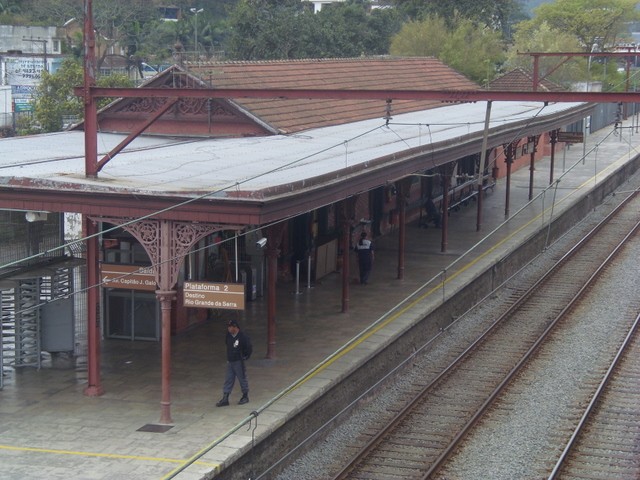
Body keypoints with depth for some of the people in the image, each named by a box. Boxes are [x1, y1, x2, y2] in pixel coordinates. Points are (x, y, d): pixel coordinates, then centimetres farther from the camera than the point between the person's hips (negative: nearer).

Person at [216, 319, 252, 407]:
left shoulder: (243, 337, -16)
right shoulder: (229, 336, 4)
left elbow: (249, 348, -12)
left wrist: (245, 357, -7)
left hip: (239, 362, -6)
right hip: (230, 361, 6)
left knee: (242, 379, 6)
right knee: (228, 380, 6)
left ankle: (245, 397, 21)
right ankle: (225, 399, 8)